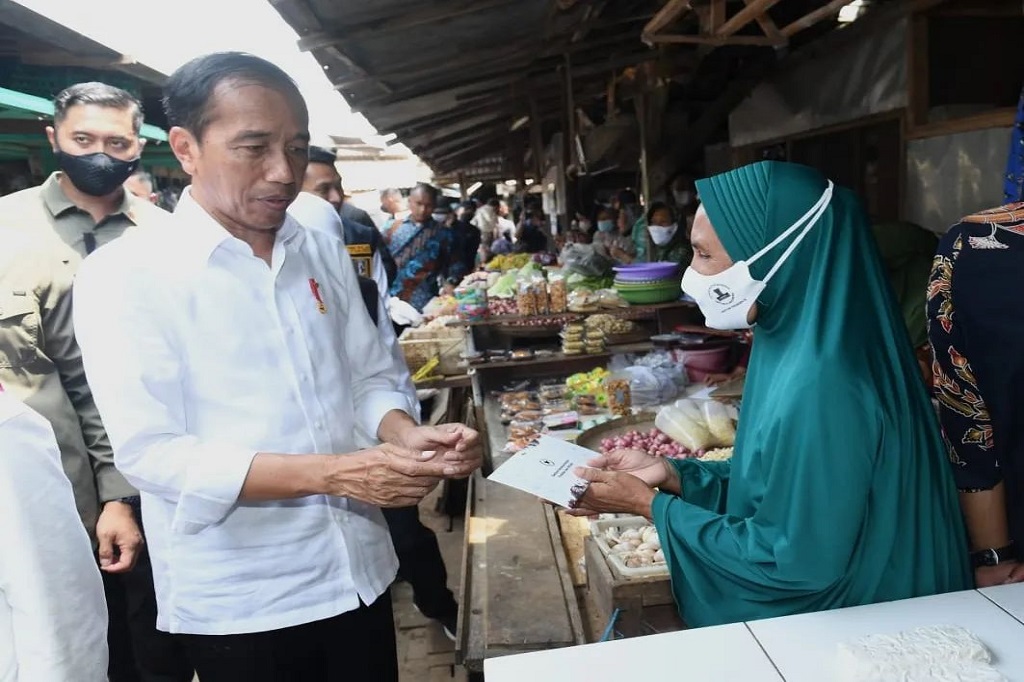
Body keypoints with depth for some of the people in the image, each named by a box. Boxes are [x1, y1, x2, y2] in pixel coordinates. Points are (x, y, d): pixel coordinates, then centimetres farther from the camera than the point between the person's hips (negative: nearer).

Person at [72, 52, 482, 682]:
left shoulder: (326, 254, 4)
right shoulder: (125, 275, -12)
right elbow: (151, 452, -17)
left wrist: (408, 436, -13)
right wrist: (333, 474, -25)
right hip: (235, 605, -4)